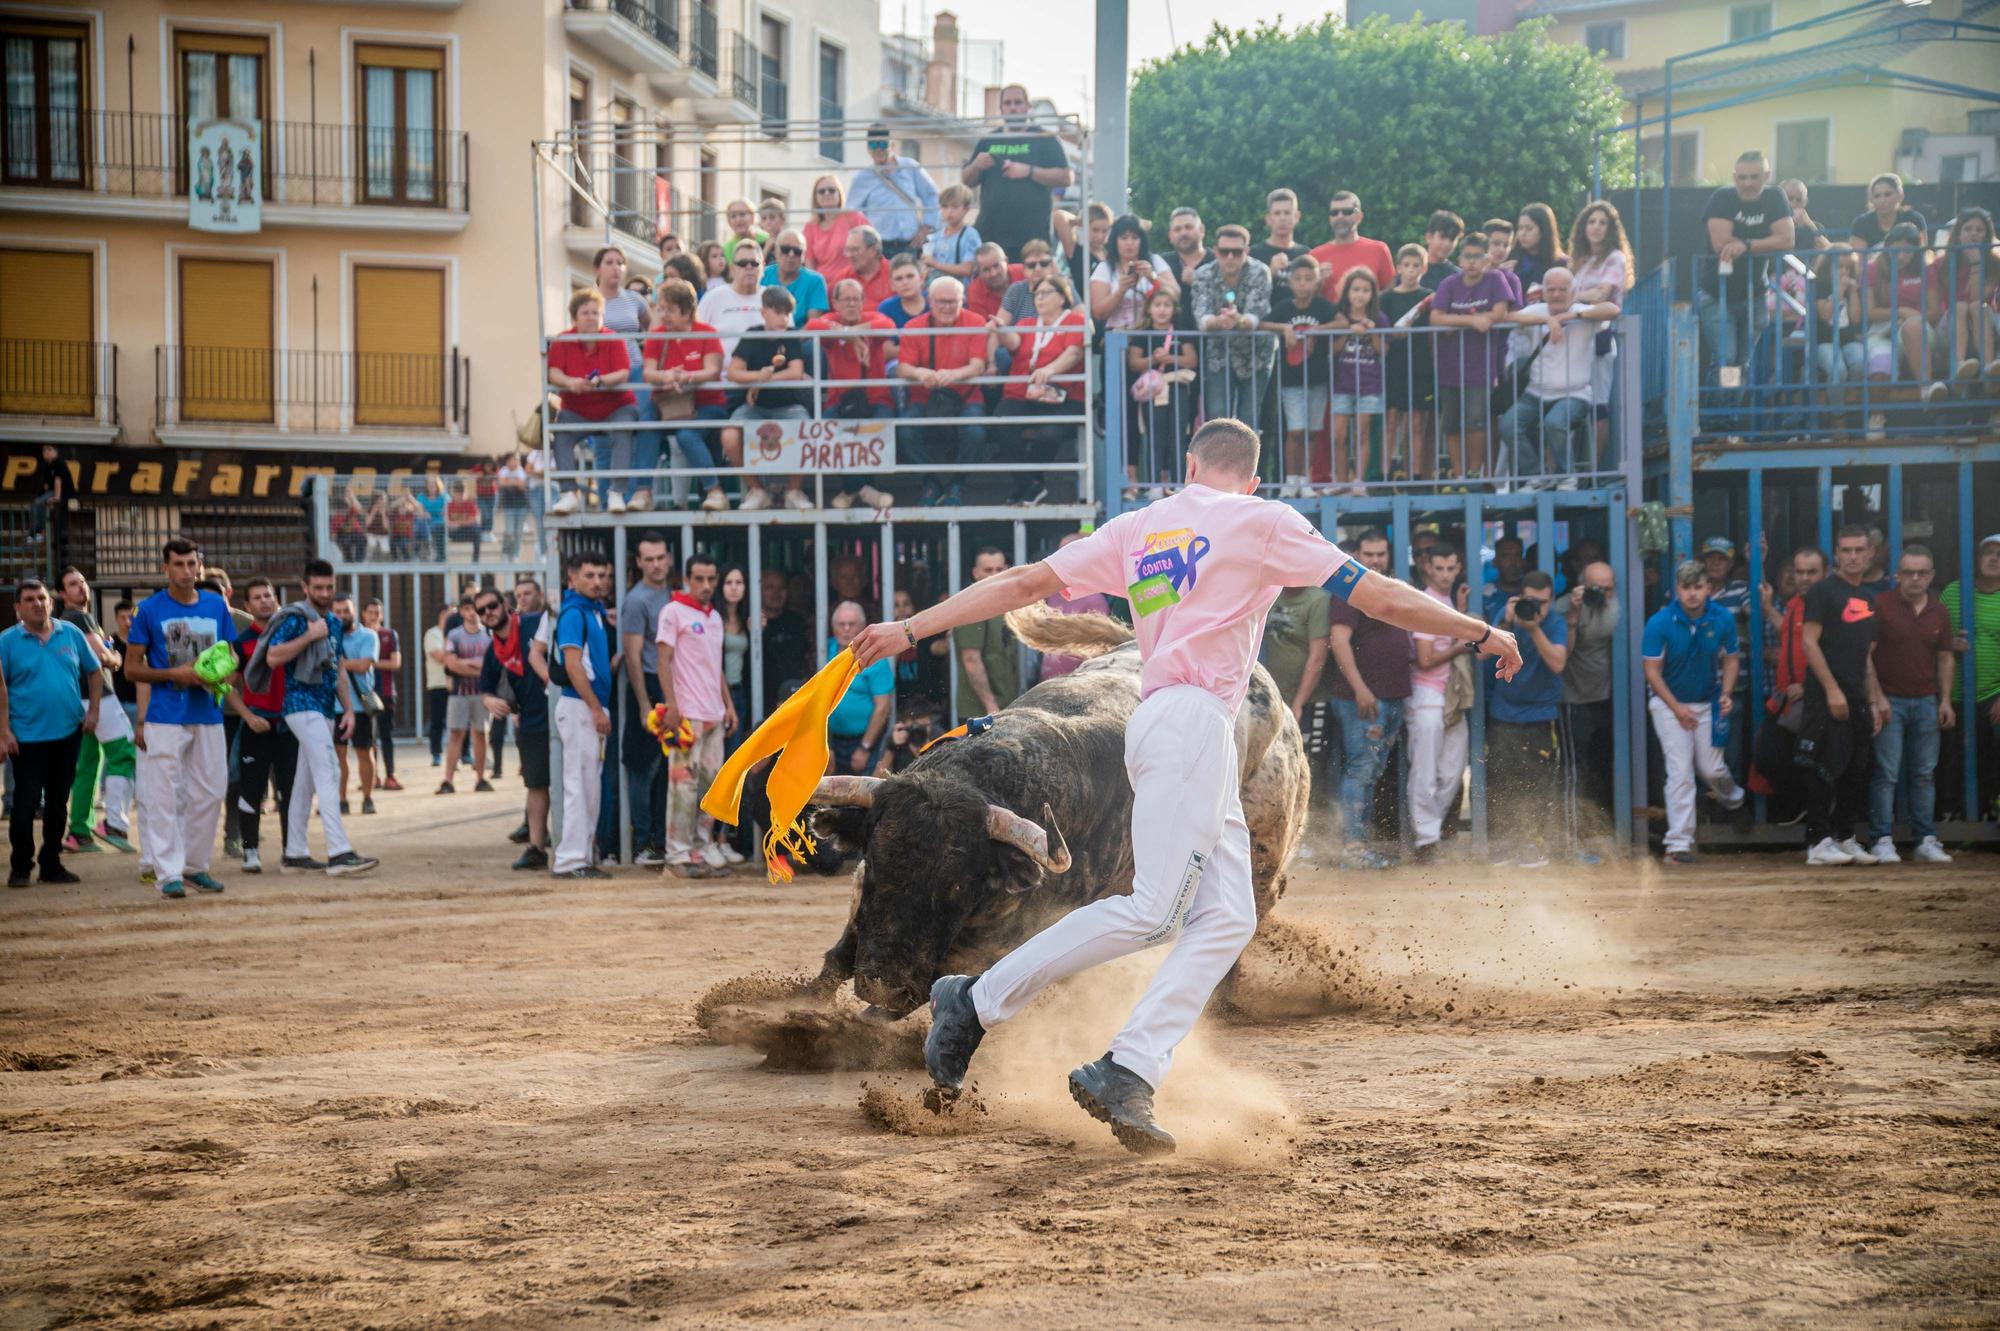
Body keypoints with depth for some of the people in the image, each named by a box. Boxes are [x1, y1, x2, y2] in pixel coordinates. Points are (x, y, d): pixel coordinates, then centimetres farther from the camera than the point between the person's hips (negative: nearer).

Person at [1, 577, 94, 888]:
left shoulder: (70, 633, 5)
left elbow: (94, 672, 14)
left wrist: (93, 711, 5)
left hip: (68, 733, 3)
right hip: (26, 738, -3)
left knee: (58, 803, 10)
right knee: (26, 803, -4)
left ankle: (51, 864, 19)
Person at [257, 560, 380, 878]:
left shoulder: (334, 623, 16)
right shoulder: (294, 618, -8)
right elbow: (273, 656, -19)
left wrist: (348, 709, 15)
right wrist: (310, 636, -21)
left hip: (326, 709, 8)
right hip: (303, 705, -8)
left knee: (305, 782, 12)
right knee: (327, 774, -17)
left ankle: (294, 855, 17)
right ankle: (339, 853, -24)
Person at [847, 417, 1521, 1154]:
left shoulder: (1139, 527, 20)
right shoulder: (1262, 521, 5)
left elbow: (1024, 582, 16)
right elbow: (1382, 598, 4)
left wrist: (911, 629, 18)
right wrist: (1481, 632, 15)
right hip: (1191, 718, -8)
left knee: (1226, 919, -1)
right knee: (1151, 911, -13)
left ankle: (1128, 1074, -14)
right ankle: (977, 1002, -11)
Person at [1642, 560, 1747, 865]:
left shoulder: (1723, 619, -8)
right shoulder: (1660, 623, -16)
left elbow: (1731, 659, 5)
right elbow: (1652, 670, -12)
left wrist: (1726, 694, -11)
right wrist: (1678, 708, -16)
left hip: (1708, 702, 2)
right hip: (1669, 702, -2)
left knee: (1711, 768, 3)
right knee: (1681, 771, -11)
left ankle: (1731, 796, 41)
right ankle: (1679, 843, -9)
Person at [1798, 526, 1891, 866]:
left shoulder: (1868, 599, 19)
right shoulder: (1824, 592, -5)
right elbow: (1809, 643, -12)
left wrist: (1874, 700, 16)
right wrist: (1832, 689, -18)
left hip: (1856, 698, 8)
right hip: (1826, 697, -8)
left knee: (1856, 771, 9)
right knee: (1824, 770, -8)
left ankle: (1845, 838, 17)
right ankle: (1819, 842, -7)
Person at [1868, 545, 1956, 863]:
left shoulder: (1939, 613, 10)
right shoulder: (1881, 606, -5)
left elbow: (1945, 658, 16)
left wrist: (1946, 700, 7)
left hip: (1926, 702, 4)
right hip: (1889, 701, -4)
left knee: (1925, 774, 6)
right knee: (1886, 774, -6)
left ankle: (1925, 841, 10)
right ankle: (1881, 841, -3)